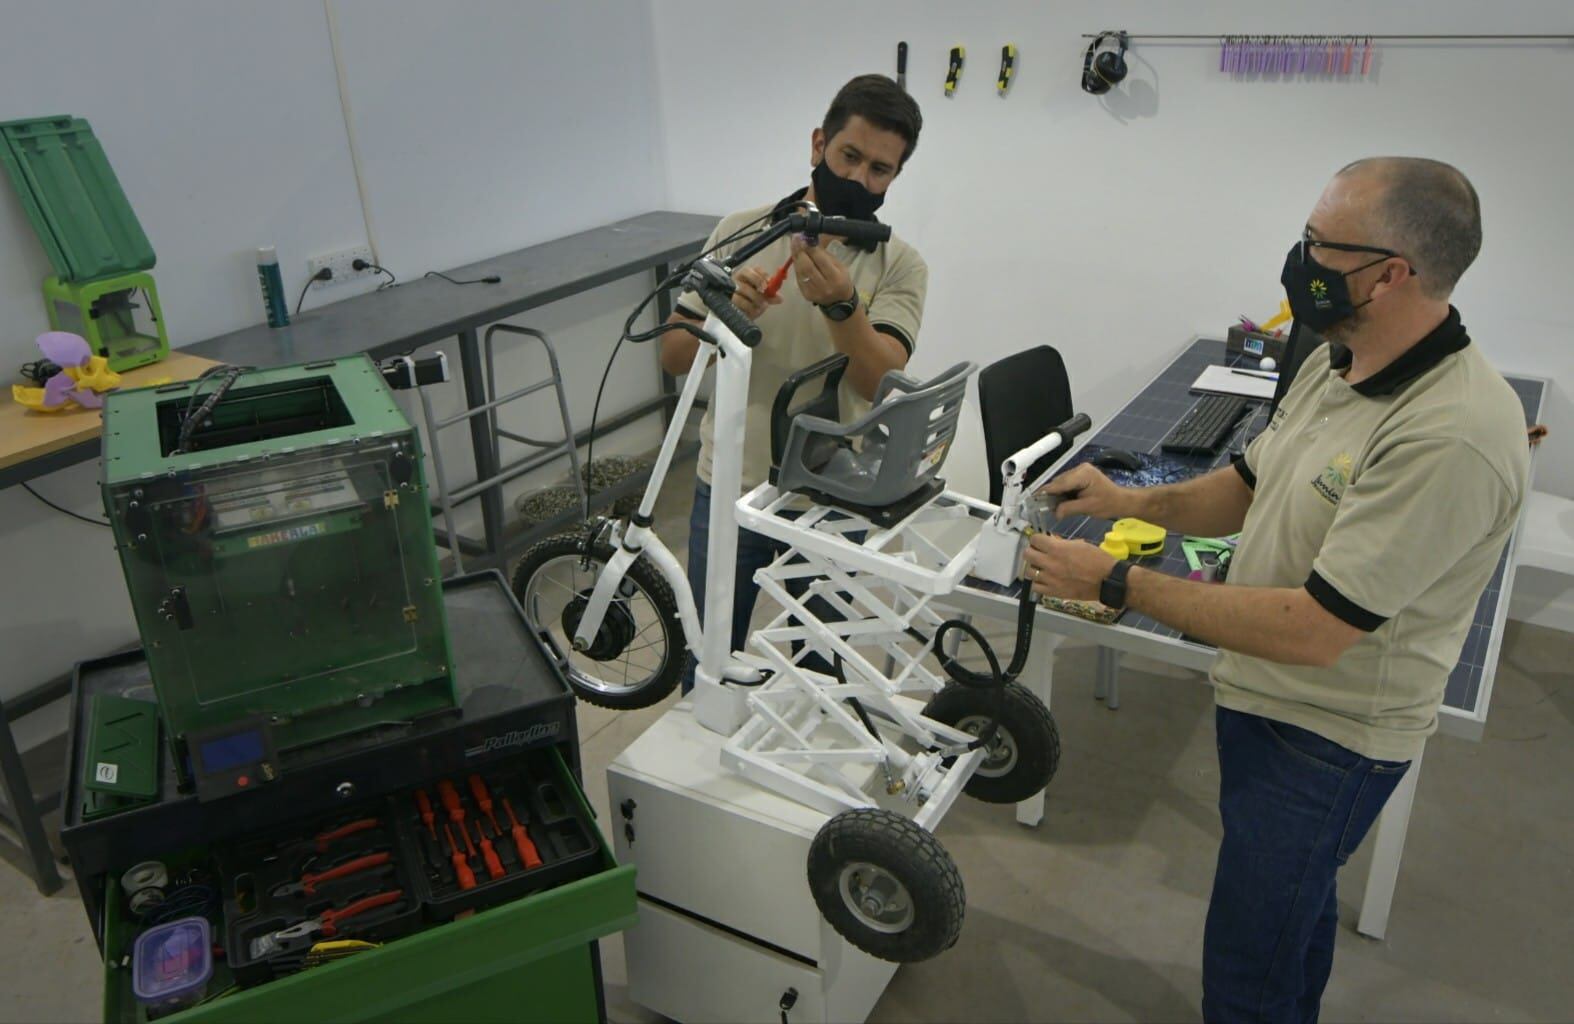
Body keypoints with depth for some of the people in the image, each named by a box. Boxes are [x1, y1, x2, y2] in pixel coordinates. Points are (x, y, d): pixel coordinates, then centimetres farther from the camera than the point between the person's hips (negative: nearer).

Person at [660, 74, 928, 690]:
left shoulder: (900, 265, -6)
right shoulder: (742, 233, -3)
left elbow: (881, 381, -20)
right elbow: (674, 355, -3)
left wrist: (841, 305, -37)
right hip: (730, 490, 1)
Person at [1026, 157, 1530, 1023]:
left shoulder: (1452, 436, -31)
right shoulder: (1336, 362, -2)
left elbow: (1312, 630, -31)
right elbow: (1251, 487, 12)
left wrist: (1116, 583, -27)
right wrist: (1129, 502, -6)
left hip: (1329, 739, -8)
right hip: (1264, 695, 9)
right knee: (1296, 904, 30)